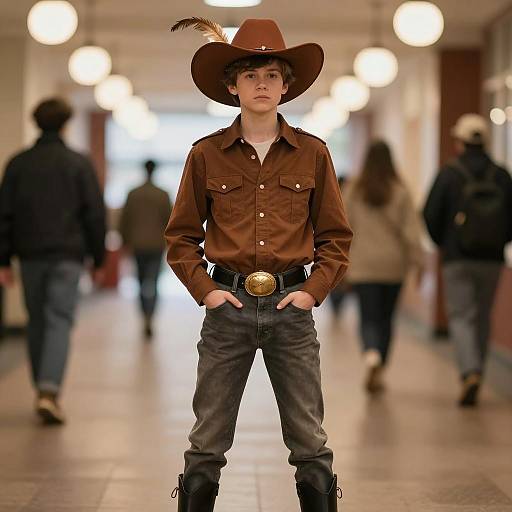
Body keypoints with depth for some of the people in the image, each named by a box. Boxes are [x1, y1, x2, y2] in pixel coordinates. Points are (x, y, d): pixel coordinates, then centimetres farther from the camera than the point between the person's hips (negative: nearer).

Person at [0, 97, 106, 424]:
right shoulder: (79, 164, -1)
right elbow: (95, 214, -2)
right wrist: (99, 259, 5)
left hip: (30, 255, 3)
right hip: (67, 255, -3)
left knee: (37, 323, 14)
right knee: (59, 322, -6)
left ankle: (44, 389, 20)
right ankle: (49, 390, -21)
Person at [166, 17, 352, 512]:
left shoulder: (312, 153, 4)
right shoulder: (206, 154, 2)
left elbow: (336, 237, 10)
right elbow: (180, 237, 9)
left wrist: (313, 290, -2)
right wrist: (204, 289, -4)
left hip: (291, 305, 1)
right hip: (229, 304, 0)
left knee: (310, 443, 6)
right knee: (207, 444, 4)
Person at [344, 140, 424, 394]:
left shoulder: (353, 190, -3)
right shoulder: (399, 191, -4)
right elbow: (411, 230, -7)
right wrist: (417, 261, -1)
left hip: (362, 265, -1)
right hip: (393, 264, 1)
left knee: (368, 318, 0)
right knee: (386, 318, 14)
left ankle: (371, 355, -29)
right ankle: (379, 372, 18)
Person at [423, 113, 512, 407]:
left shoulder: (449, 174, -6)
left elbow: (431, 215, -6)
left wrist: (443, 243, 10)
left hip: (458, 259, -3)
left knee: (461, 316, -1)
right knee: (483, 317, 16)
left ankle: (470, 372, -21)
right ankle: (475, 373, 23)